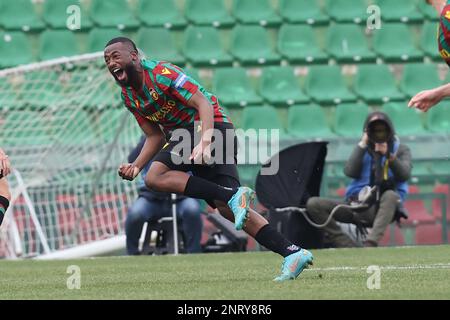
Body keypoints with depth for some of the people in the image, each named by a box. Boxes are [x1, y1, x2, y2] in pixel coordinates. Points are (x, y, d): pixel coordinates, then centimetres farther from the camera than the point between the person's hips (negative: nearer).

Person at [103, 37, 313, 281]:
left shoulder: (161, 73, -14)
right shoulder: (128, 96, 13)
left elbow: (203, 103, -19)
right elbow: (154, 137, 18)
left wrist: (204, 142, -33)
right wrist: (136, 166, 2)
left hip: (212, 126, -9)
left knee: (155, 178, -23)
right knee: (229, 210, -2)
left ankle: (232, 196, -28)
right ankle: (294, 253, -6)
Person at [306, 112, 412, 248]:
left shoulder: (401, 150, 14)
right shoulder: (363, 150, 20)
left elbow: (405, 175, -5)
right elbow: (350, 172, 1)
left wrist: (388, 155, -17)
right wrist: (362, 145, 0)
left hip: (385, 206, -3)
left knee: (391, 195, -40)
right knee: (313, 204, -17)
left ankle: (370, 244, -53)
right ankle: (349, 247, -28)